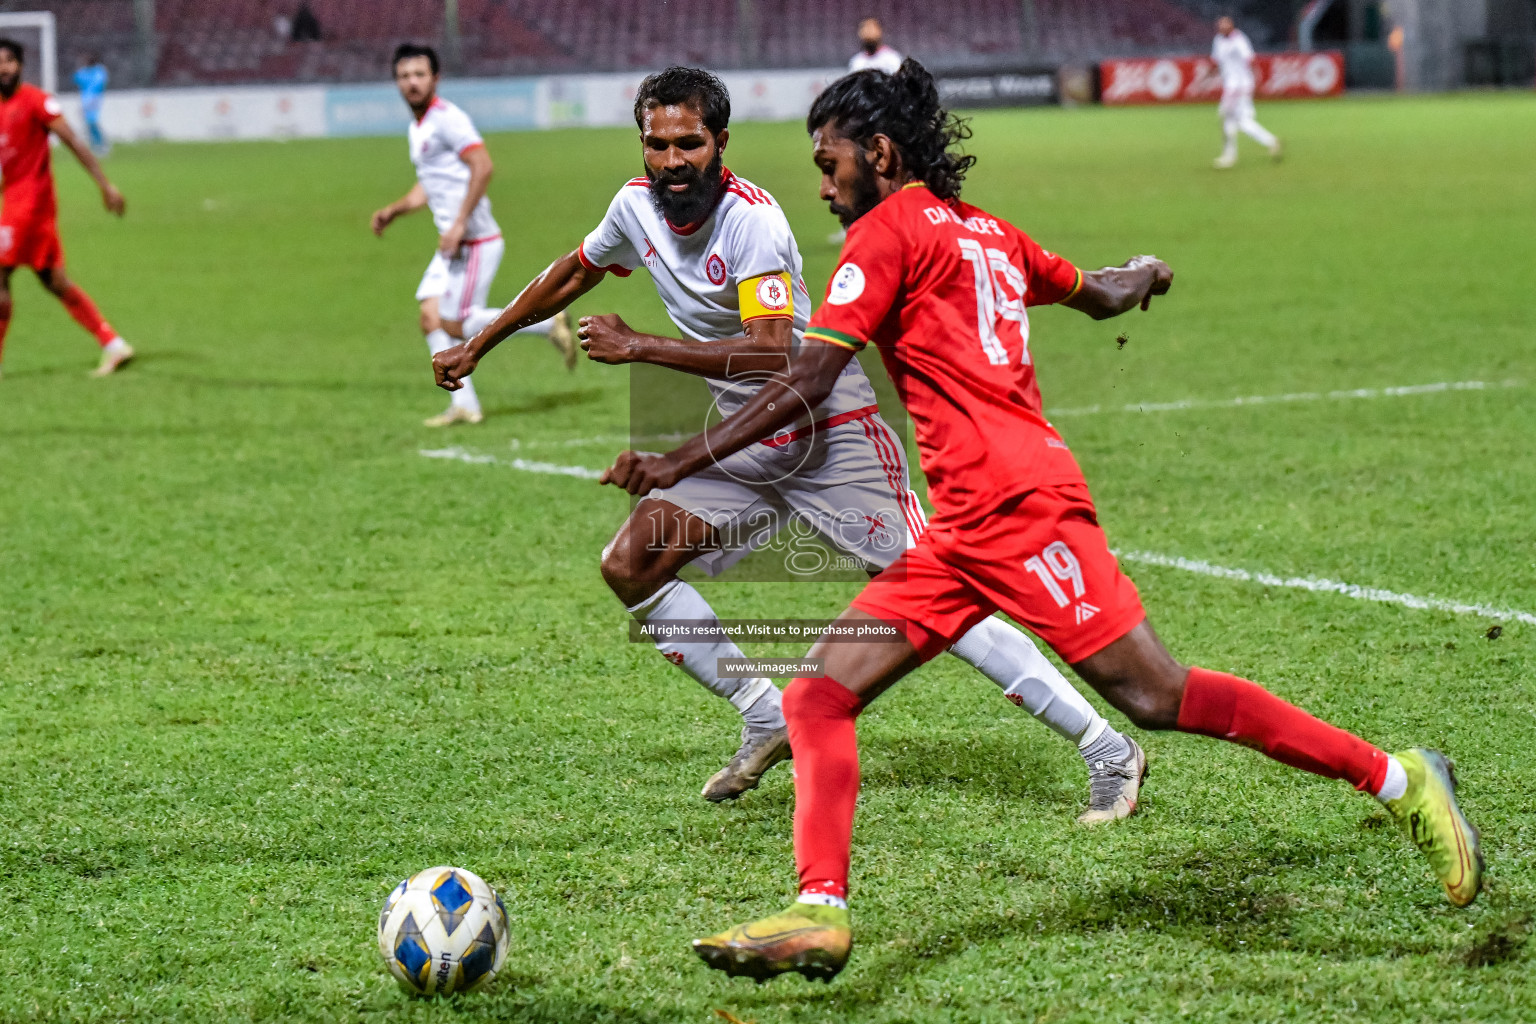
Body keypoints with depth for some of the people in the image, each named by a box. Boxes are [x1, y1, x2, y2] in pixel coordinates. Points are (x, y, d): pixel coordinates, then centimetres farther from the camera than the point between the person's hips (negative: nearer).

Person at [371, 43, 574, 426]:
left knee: (456, 325, -9)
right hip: (452, 244, 9)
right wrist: (393, 211, 16)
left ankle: (547, 324, 2)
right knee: (431, 318, 2)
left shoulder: (448, 118, -14)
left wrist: (459, 223, -25)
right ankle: (464, 405, 4)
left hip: (476, 241, -9)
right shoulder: (417, 128, 16)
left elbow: (483, 167, -24)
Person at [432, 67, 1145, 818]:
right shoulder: (637, 206, 1)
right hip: (748, 442, 8)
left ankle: (1108, 751, -12)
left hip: (832, 431, -8)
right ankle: (767, 723, 8)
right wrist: (476, 347, 29)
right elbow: (573, 275, 21)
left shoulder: (752, 218, -22)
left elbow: (774, 354, -31)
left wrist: (637, 348, -30)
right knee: (629, 566, -4)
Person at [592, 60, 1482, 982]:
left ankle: (1401, 781, -5)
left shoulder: (890, 231, -2)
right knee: (817, 698, 0)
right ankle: (822, 911, -12)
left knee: (1156, 695, -11)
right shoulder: (984, 231, 22)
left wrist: (680, 464, -6)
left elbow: (808, 383, -9)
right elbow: (1103, 296, 38)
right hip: (964, 533, 10)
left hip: (1014, 501, -10)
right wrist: (1140, 275, 62)